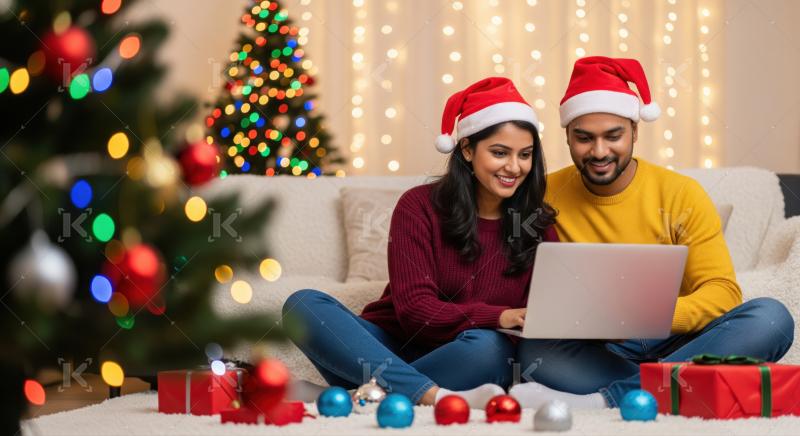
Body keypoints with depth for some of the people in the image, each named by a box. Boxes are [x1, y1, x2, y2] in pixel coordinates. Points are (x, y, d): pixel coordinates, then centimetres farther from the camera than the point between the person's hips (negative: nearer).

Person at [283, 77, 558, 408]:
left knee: (489, 345, -34)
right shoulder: (419, 206, -1)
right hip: (387, 351, 0)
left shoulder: (538, 225, 5)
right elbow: (414, 308, -12)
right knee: (304, 304, -27)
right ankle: (435, 397, -43)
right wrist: (499, 317, -27)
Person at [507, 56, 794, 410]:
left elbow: (722, 291, -5)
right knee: (535, 351, -34)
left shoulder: (682, 195, 0)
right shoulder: (545, 196, 2)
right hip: (591, 352, -1)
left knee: (770, 317, -27)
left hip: (673, 345, 1)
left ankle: (601, 400, -35)